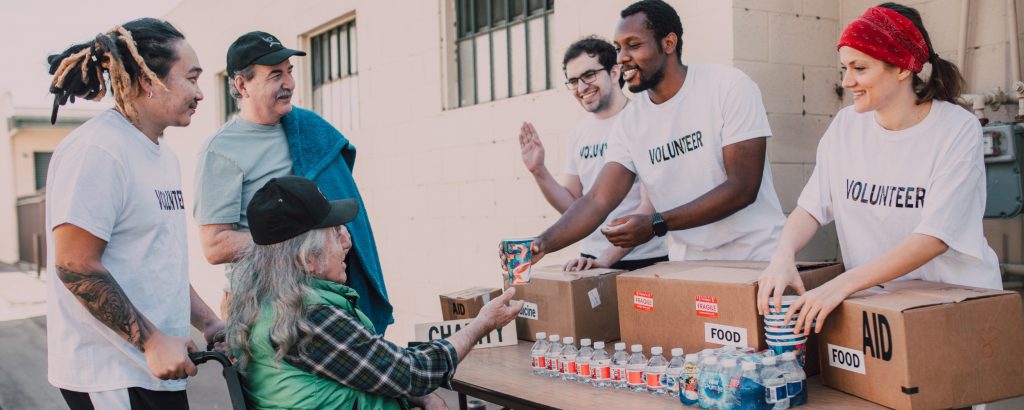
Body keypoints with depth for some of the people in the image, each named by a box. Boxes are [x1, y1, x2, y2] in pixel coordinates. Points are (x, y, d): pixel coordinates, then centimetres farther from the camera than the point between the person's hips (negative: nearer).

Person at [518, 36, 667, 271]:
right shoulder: (578, 134, 8)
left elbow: (650, 207, -16)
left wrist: (605, 259, -22)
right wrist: (539, 172, -3)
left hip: (644, 262, -5)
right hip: (591, 261, 5)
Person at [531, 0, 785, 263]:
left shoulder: (729, 87, -11)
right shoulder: (629, 121, 1)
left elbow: (743, 188, -17)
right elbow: (598, 200, -5)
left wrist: (657, 225, -25)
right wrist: (544, 243, -23)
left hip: (755, 259, -3)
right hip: (688, 268, 3)